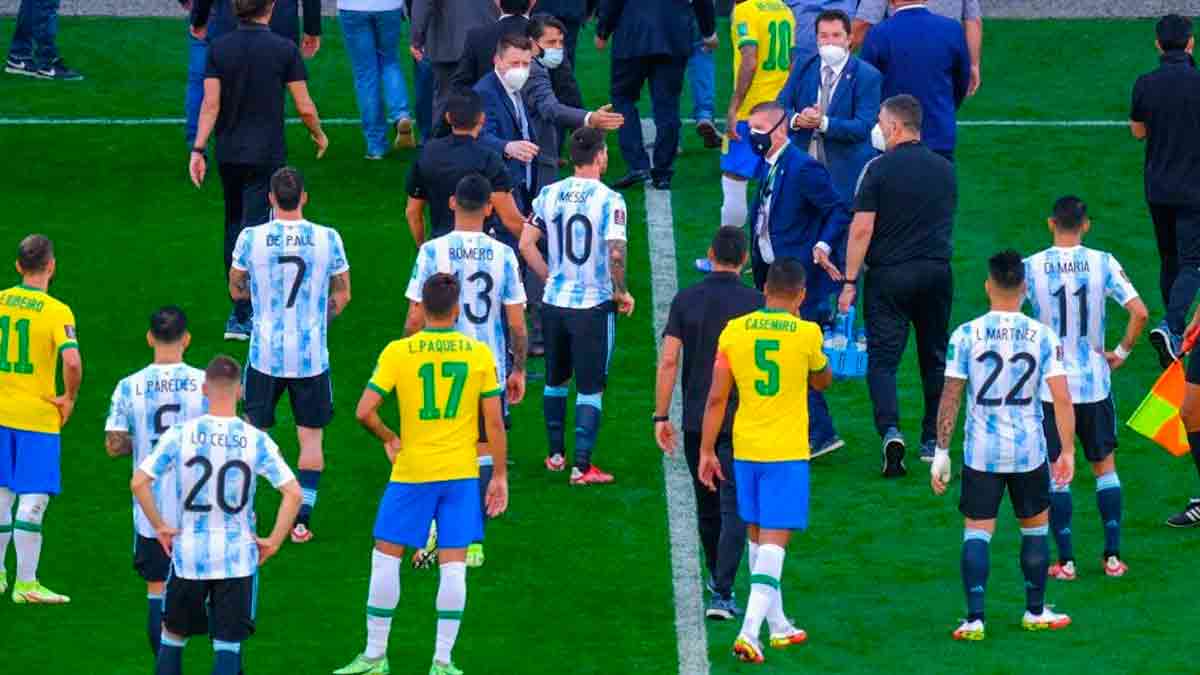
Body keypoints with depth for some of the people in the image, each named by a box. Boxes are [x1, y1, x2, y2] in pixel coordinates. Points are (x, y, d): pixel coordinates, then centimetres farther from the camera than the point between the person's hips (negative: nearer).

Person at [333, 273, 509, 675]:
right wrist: (500, 475, 7)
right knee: (453, 566, 5)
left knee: (386, 558, 10)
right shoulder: (479, 353, -3)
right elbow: (494, 422, -2)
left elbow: (364, 412, -10)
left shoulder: (397, 352, -7)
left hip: (412, 474, -1)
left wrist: (389, 440, 9)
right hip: (461, 473, 1)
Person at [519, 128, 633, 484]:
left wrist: (550, 278, 13)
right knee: (590, 388, 3)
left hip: (555, 303, 4)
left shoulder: (549, 194, 1)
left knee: (556, 380, 20)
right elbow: (616, 253, -22)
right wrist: (621, 292, -6)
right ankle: (582, 466, 1)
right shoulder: (609, 200, -14)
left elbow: (527, 244, 3)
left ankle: (556, 454, 29)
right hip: (593, 304, -4)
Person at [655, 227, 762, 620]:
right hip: (741, 422, -3)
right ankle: (722, 594, -14)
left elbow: (669, 360, -3)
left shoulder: (685, 301, 0)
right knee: (734, 508, -3)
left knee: (706, 505, 19)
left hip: (696, 421, 3)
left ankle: (717, 578, 37)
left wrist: (661, 416, 2)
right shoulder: (754, 303, -6)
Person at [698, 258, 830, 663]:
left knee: (758, 536, 18)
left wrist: (707, 451, 7)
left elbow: (716, 397, -1)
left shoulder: (734, 331, -1)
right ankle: (749, 631, -19)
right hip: (787, 452, -4)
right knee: (774, 540, -5)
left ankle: (778, 626, 28)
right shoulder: (807, 334, -9)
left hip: (745, 450, 4)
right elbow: (823, 382, 11)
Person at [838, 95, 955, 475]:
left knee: (883, 358, -2)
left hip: (889, 275, -4)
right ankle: (933, 440, 20)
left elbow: (861, 229, -11)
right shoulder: (944, 169, 6)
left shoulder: (880, 169, -9)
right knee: (934, 358, 15)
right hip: (937, 271, 4)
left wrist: (849, 282, -7)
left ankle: (890, 431, -23)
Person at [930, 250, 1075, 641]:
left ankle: (974, 619, -6)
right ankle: (1036, 612, 26)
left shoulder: (966, 335, -6)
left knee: (976, 531, 4)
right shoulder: (1043, 336, -4)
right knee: (1035, 526, 18)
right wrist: (1068, 453, 3)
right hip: (1029, 451, 1)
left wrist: (942, 453, 3)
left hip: (981, 451, -1)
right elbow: (1062, 399, -6)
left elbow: (949, 398, -4)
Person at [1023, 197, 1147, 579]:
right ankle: (1113, 555, 11)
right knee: (1104, 466, 14)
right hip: (1095, 382, 1)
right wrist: (1122, 352, 1)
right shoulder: (1103, 264, -6)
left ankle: (1065, 561, 5)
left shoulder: (1031, 268, -7)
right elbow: (1139, 312, -13)